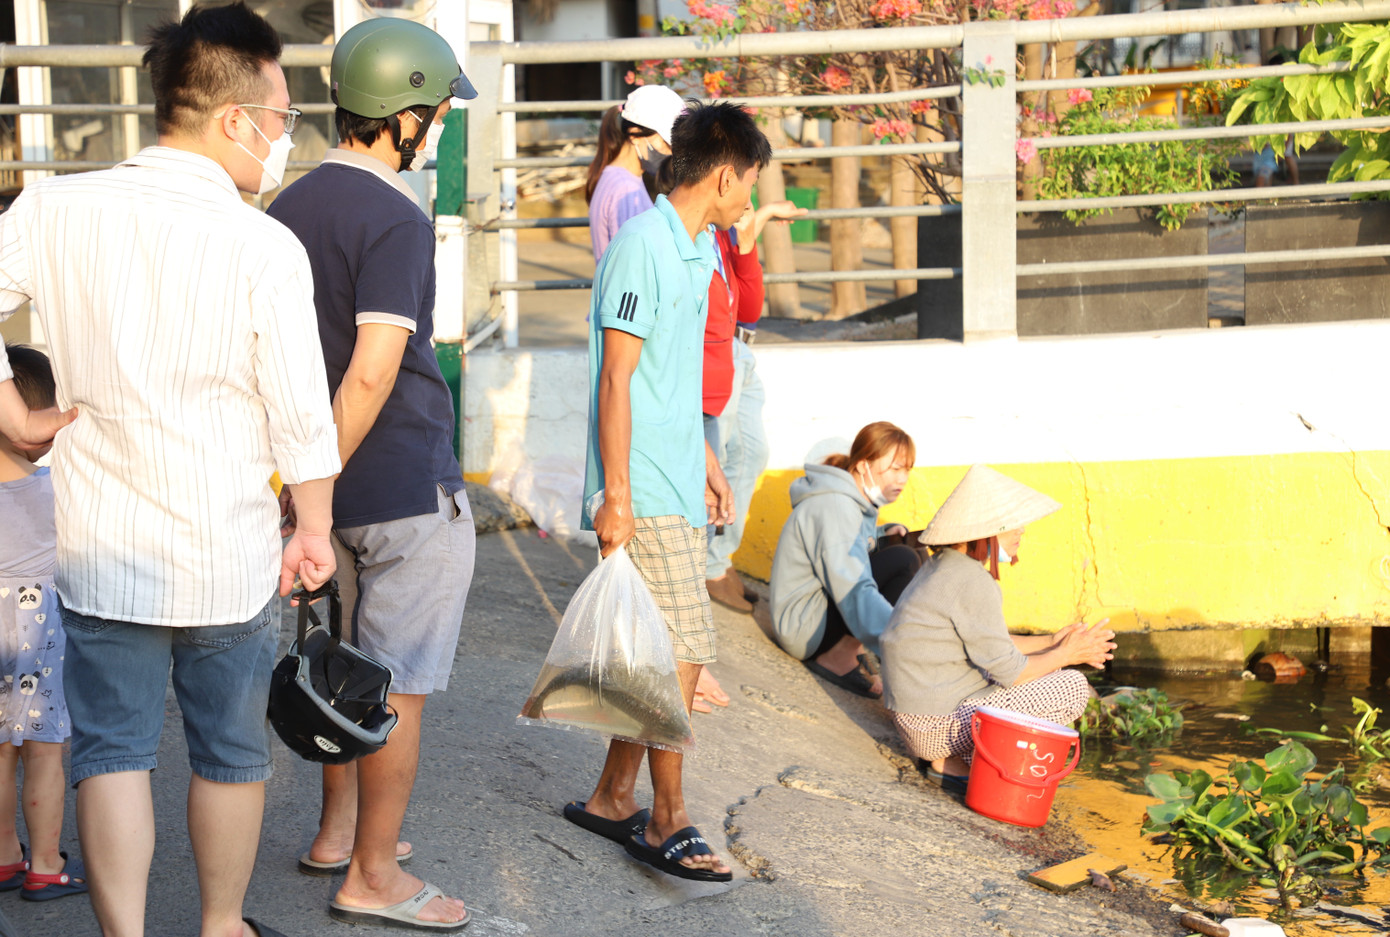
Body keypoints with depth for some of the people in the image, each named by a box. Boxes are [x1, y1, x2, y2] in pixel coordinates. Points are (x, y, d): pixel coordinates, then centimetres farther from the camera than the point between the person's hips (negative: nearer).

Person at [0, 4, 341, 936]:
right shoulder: (266, 247, -14)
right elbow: (301, 413, -10)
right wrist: (315, 528, 3)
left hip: (102, 546, 2)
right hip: (228, 553, -2)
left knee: (112, 751, 10)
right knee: (231, 753, 16)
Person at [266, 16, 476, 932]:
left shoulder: (291, 206, 7)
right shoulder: (397, 222, -18)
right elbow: (373, 375, -26)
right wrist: (323, 480, -17)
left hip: (340, 488, 8)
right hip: (411, 491, -8)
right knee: (401, 685, 3)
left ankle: (340, 832, 34)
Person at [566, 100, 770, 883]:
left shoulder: (697, 251, 16)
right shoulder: (643, 245, -14)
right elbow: (616, 380, -17)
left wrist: (705, 461, 28)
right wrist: (614, 495, -19)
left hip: (677, 486, 9)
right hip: (644, 493, -9)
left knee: (660, 657, 12)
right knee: (683, 655, -7)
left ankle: (613, 797, 23)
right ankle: (668, 823, 4)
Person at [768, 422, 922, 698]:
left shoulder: (857, 499, 9)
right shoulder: (834, 507, -23)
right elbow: (856, 593, -32)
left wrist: (882, 536, 2)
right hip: (803, 628, -10)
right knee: (904, 562, -23)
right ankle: (838, 657, -16)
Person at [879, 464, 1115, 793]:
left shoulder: (945, 566, 10)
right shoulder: (974, 584, -20)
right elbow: (1008, 672, -16)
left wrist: (1050, 642, 11)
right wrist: (1064, 655, 0)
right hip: (935, 725, -10)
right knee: (1073, 686, -6)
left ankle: (951, 757, 10)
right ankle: (952, 762, -4)